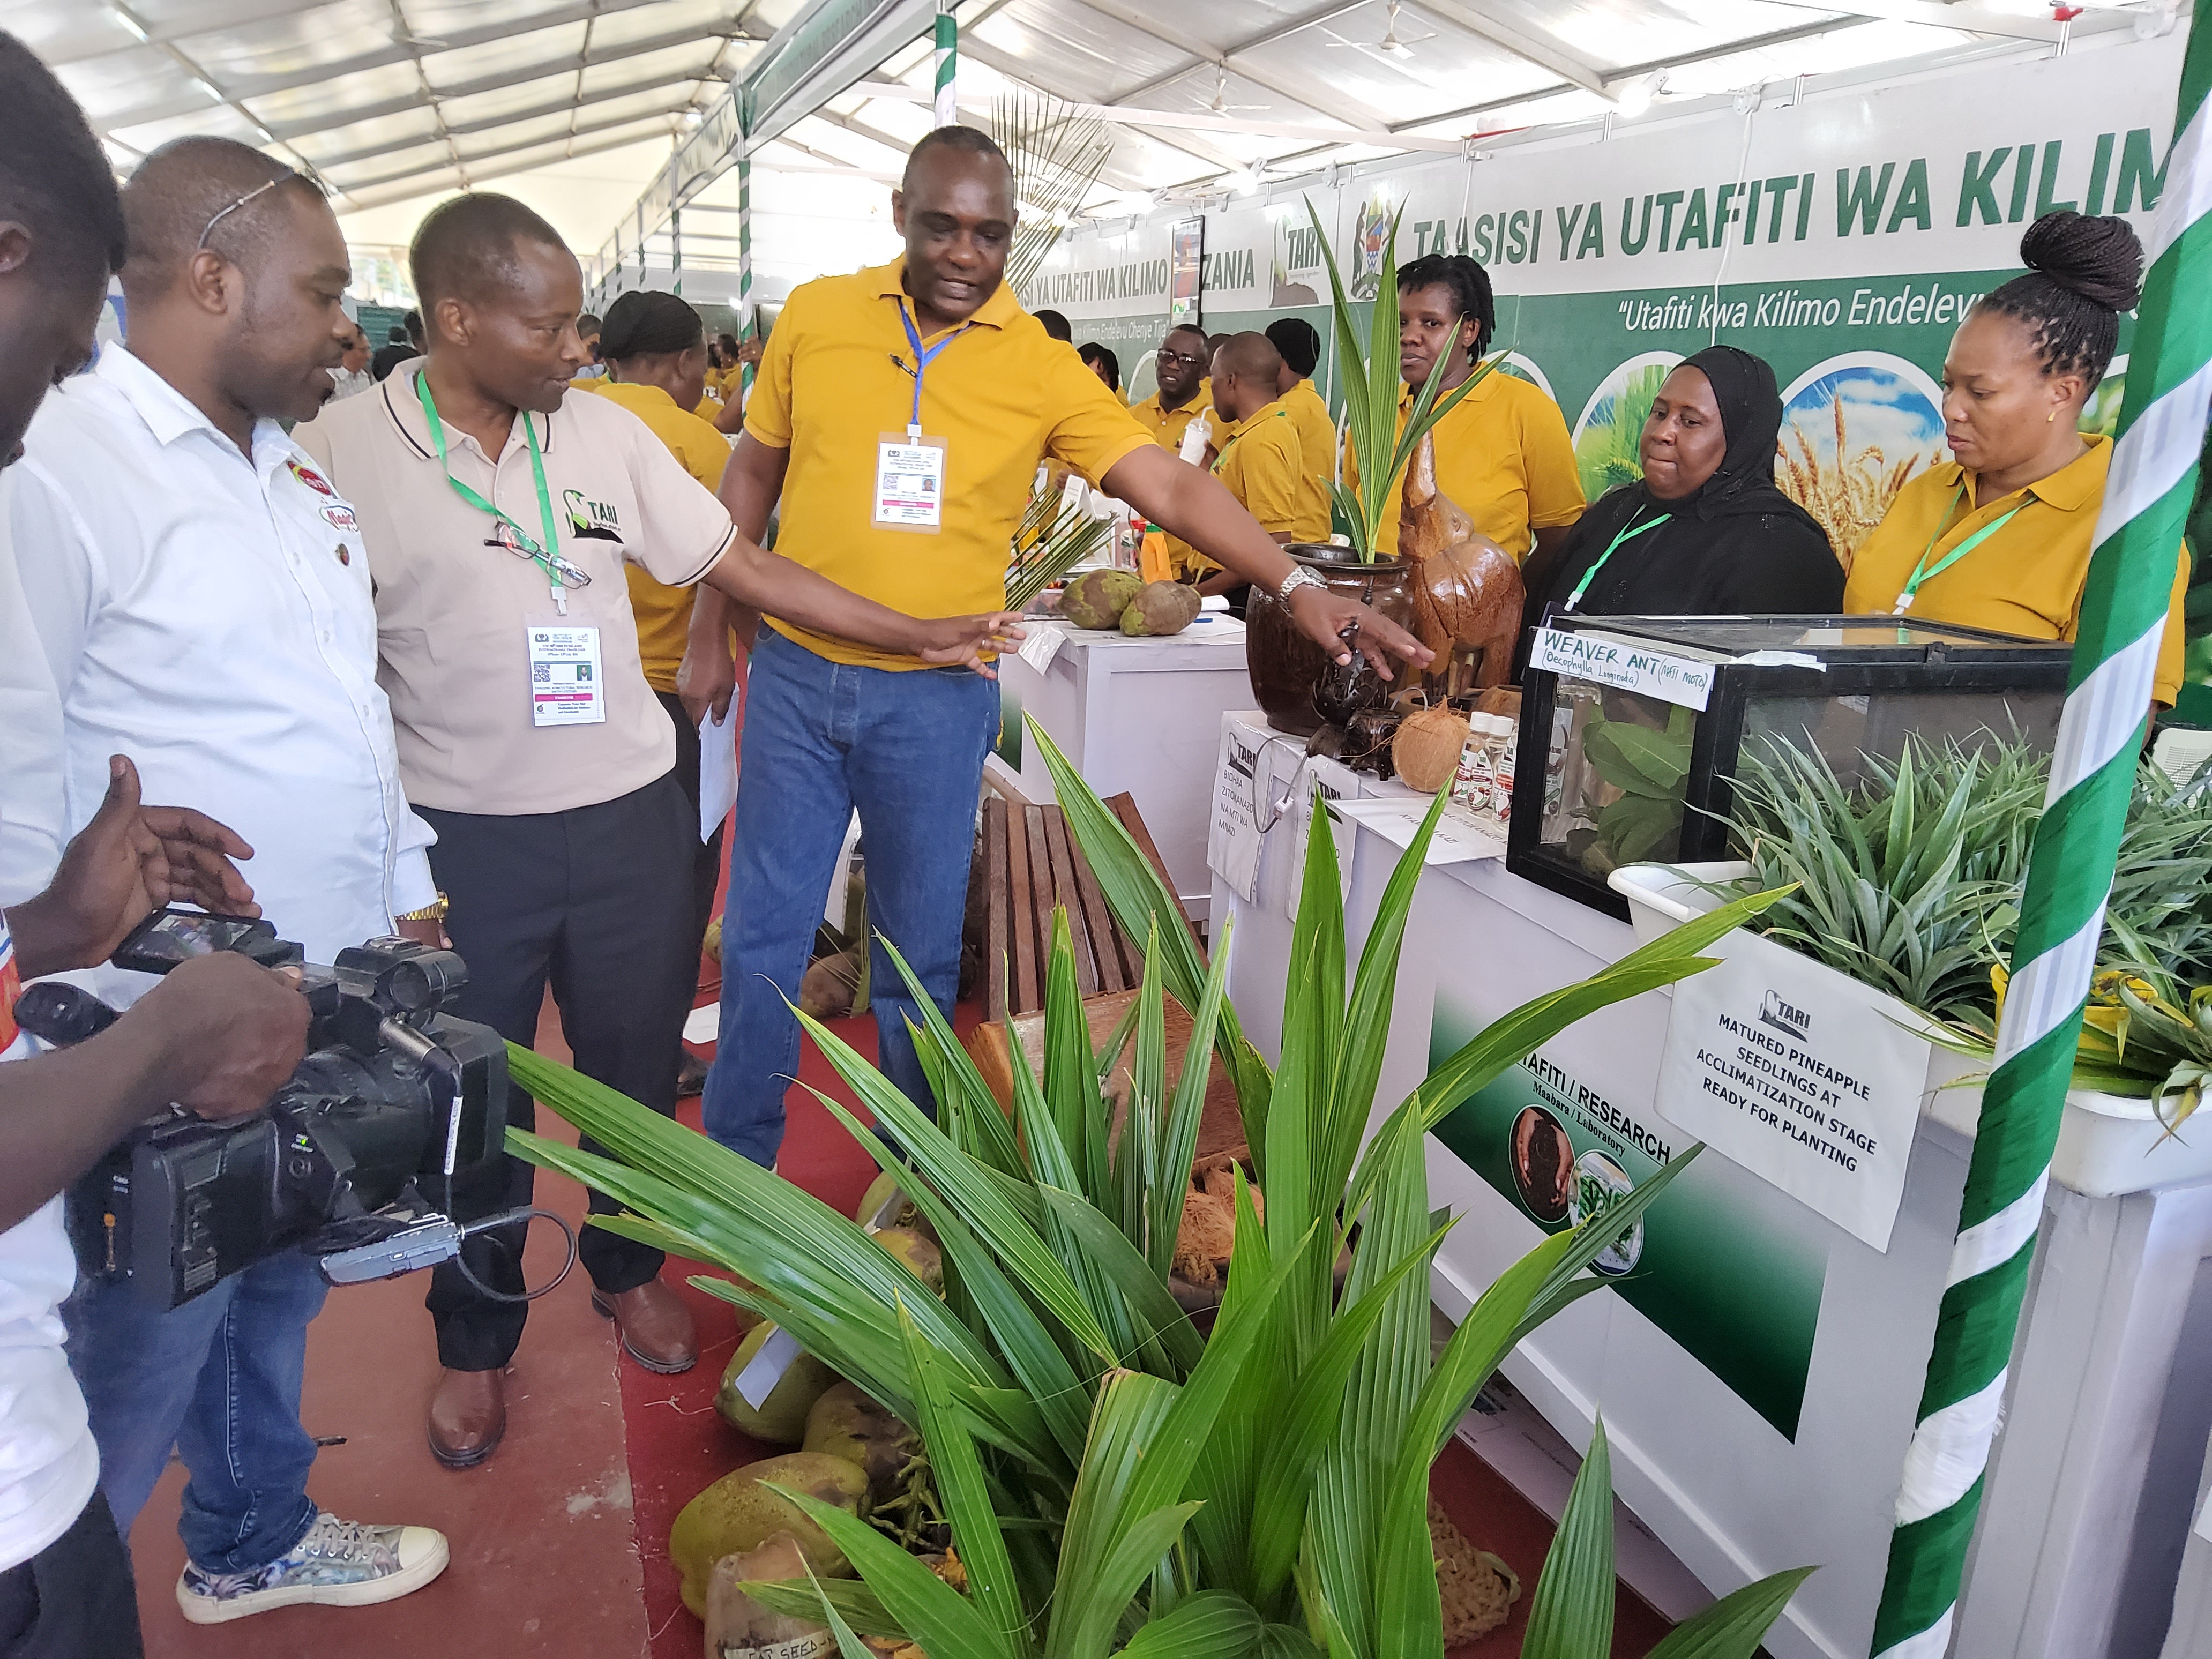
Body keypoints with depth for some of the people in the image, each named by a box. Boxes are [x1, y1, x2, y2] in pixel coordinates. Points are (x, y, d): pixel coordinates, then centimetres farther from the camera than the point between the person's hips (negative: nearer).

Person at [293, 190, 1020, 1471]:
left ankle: (627, 1267, 42)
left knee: (637, 1067, 16)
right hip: (461, 840, -2)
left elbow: (742, 566, 3)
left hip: (633, 821, 3)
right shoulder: (342, 452, -8)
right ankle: (476, 1338, 35)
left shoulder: (606, 432, 1)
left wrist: (920, 637, 0)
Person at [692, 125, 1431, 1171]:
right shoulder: (816, 315, 1)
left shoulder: (1040, 368, -5)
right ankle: (735, 1166, 29)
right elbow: (754, 474, 10)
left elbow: (1170, 487, -11)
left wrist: (1295, 586, -23)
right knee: (762, 933, 9)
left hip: (937, 699, -1)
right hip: (793, 675, 2)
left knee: (920, 953, 10)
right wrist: (709, 626, 8)